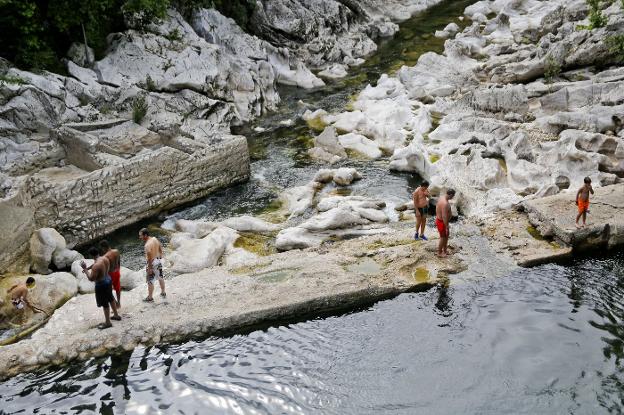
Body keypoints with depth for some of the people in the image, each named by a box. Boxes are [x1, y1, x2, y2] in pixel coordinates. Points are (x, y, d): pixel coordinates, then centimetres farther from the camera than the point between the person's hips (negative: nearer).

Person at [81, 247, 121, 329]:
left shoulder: (96, 265, -31)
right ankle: (116, 315, 43)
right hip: (108, 281, 9)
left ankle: (108, 322, 22)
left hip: (101, 285, -8)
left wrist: (85, 269, -20)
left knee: (104, 303, 7)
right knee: (110, 298, 26)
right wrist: (88, 269, 16)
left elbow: (91, 279, -25)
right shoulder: (105, 258, -5)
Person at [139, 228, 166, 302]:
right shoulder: (155, 239, -3)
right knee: (160, 277, 23)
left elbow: (149, 258, -26)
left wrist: (149, 268, -19)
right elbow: (160, 249, 10)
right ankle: (163, 293, 38)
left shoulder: (147, 245, -28)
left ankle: (150, 297, 17)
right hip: (159, 260, 8)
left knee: (150, 281, 6)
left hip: (153, 263, -8)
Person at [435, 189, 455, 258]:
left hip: (439, 220, 10)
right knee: (443, 238, 11)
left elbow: (437, 209, 12)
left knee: (447, 235, 25)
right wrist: (446, 227, -23)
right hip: (442, 222, -10)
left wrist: (437, 218, 24)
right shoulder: (445, 204, -33)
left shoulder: (441, 198, -2)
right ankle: (439, 252, 28)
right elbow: (444, 217, -31)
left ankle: (445, 250, 40)